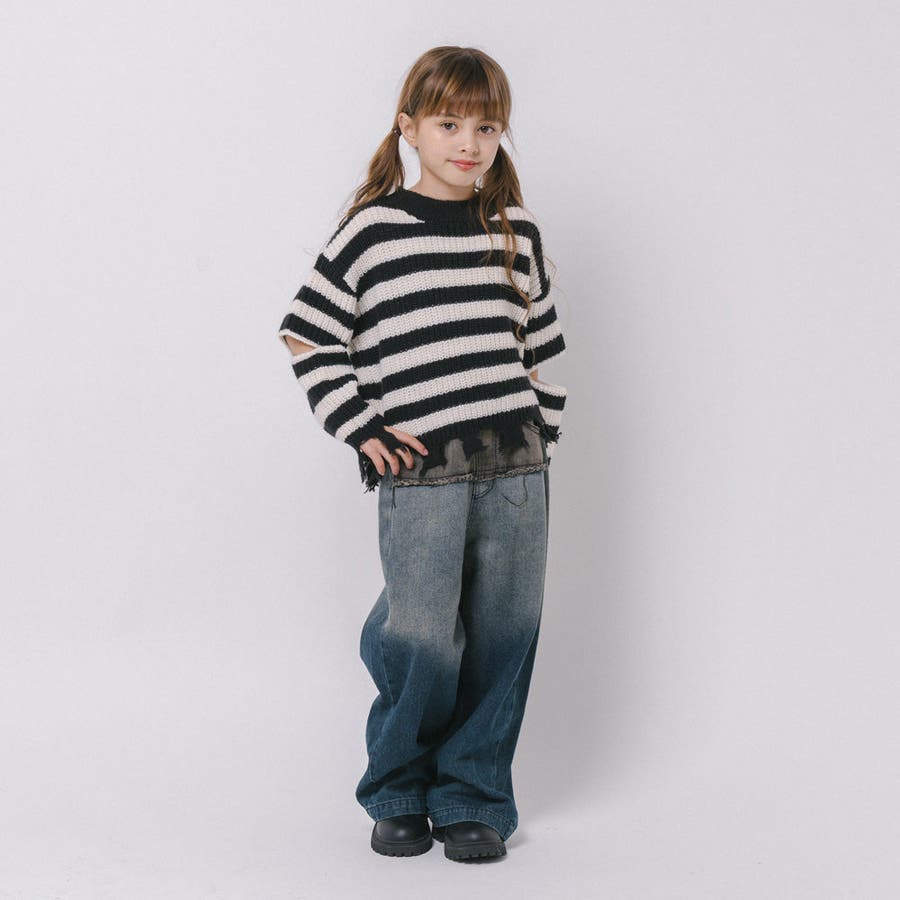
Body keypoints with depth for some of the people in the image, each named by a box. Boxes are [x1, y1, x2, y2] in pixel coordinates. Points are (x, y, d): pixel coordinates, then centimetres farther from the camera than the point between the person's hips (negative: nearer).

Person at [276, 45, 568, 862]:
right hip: (418, 472, -3)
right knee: (420, 642, -5)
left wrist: (541, 436, 12)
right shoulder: (371, 231, 0)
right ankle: (400, 794, 19)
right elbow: (307, 338, 3)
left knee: (502, 636, 4)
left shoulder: (516, 232, 11)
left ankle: (475, 797, 20)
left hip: (515, 469, 4)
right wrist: (359, 428, -4)